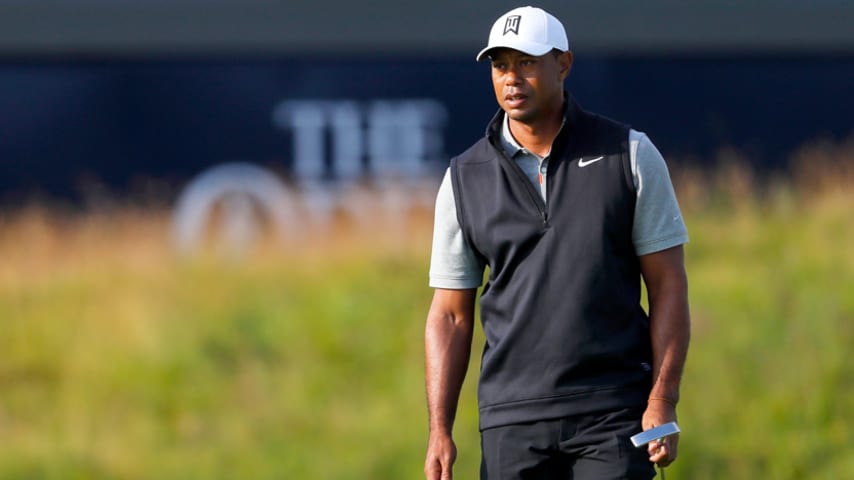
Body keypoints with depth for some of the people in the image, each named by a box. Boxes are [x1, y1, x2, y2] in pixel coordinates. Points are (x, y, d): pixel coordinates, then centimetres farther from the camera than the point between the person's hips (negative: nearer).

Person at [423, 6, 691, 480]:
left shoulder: (630, 154, 2)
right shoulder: (465, 178, 7)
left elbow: (667, 284, 2)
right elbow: (450, 315, 9)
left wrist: (662, 402, -8)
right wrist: (439, 431, 0)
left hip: (613, 416, -2)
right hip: (512, 420, 2)